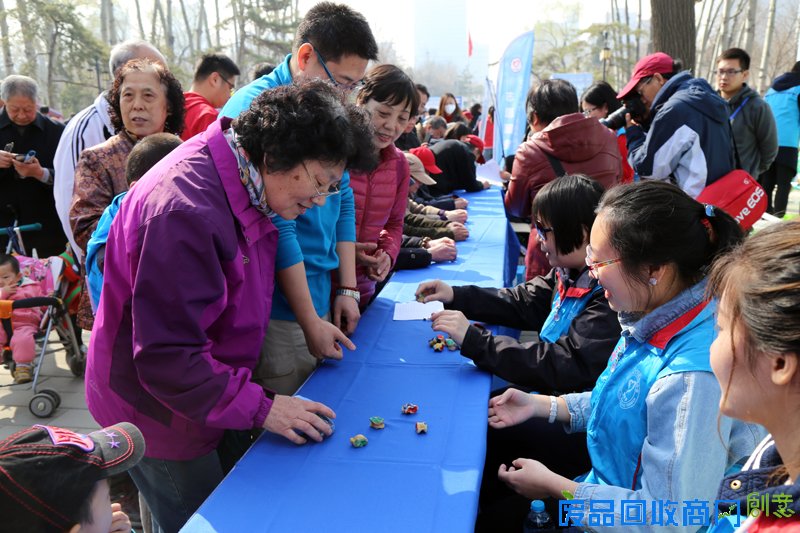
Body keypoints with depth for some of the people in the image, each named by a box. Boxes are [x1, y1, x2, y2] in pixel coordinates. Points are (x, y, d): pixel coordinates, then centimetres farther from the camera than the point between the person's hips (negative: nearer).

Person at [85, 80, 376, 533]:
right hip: (163, 413, -8)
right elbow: (167, 358, -30)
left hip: (217, 398, 8)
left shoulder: (248, 187, -4)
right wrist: (260, 408, -26)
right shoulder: (187, 208, -33)